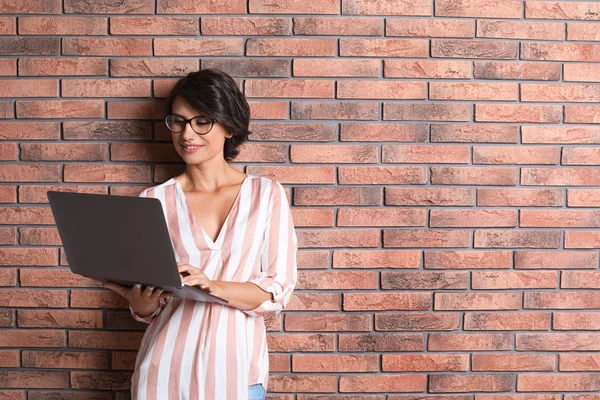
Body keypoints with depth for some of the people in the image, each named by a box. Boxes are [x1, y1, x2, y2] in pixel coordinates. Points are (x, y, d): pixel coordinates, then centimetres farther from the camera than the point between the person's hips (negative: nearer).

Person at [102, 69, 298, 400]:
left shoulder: (267, 194, -1)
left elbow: (279, 292, -5)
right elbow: (146, 307, 6)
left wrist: (212, 286, -20)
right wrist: (141, 302, -16)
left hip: (237, 369, -1)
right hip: (166, 370, 1)